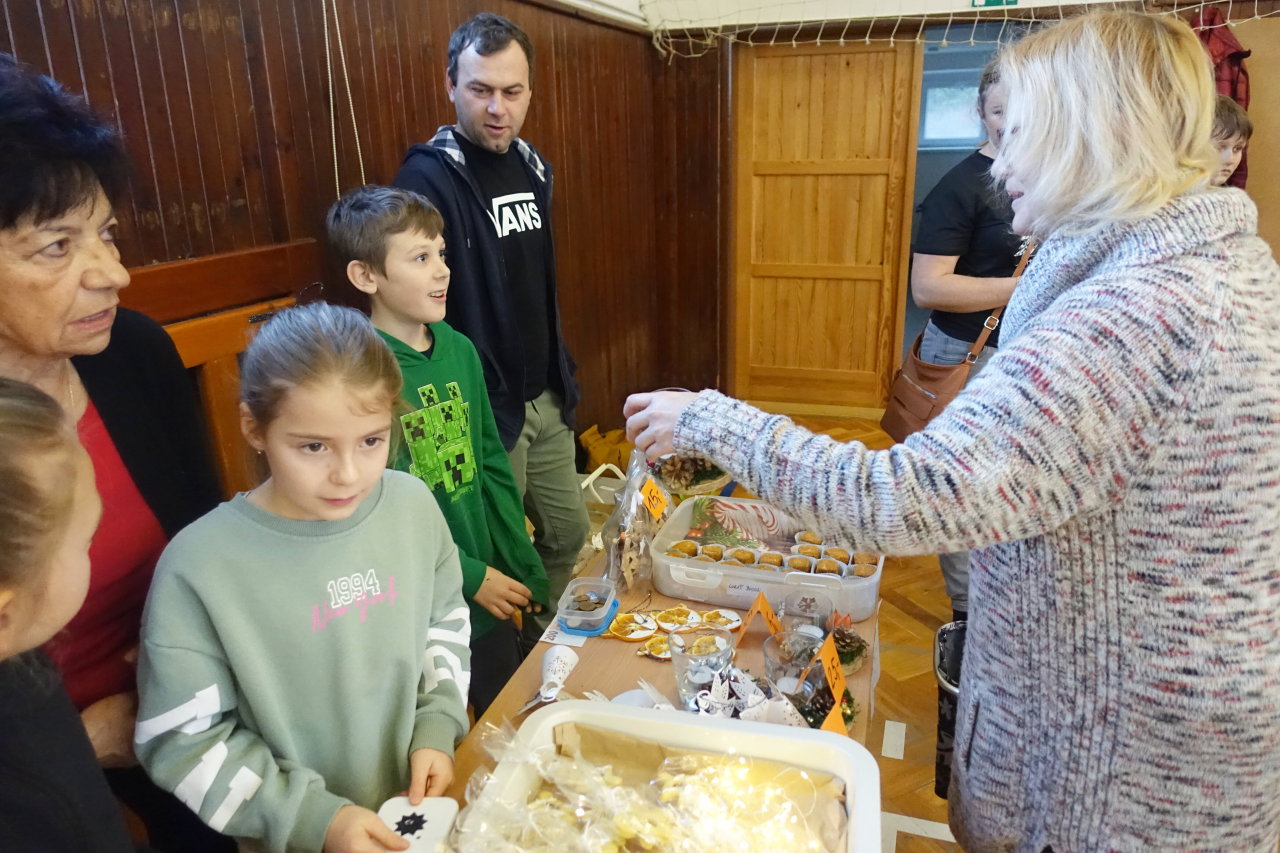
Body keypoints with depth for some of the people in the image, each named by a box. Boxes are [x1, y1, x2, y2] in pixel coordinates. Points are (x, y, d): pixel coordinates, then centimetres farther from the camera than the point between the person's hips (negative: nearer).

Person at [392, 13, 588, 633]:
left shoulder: (531, 166, 8)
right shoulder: (427, 179, -16)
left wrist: (561, 376, 16)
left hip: (546, 399, 7)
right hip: (482, 410, -7)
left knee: (567, 534, 19)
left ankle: (541, 636, 43)